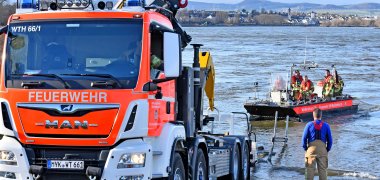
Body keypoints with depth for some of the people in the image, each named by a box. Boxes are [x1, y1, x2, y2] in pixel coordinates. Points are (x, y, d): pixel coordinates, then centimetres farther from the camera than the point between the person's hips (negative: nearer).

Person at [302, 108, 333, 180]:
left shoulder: (309, 125, 1)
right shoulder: (326, 126, 4)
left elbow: (304, 138, 0)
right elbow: (330, 140, 6)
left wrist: (305, 148, 10)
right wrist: (327, 150, 15)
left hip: (311, 148, -1)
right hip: (322, 149, 1)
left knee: (310, 169, 1)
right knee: (323, 169, 4)